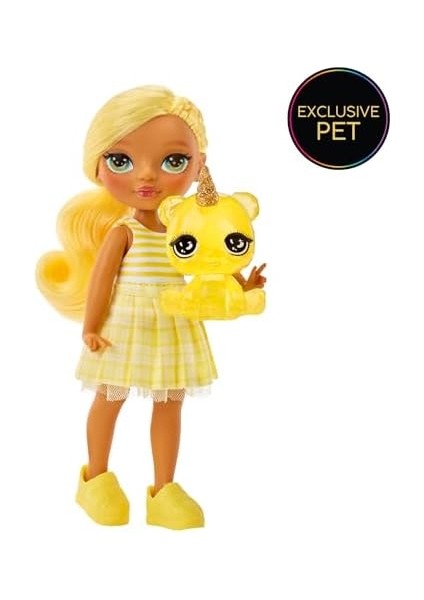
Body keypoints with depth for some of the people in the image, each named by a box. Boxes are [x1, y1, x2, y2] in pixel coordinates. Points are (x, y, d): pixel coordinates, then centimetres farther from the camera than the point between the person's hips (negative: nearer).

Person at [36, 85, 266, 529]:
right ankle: (96, 479, 31)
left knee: (170, 404, 9)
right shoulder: (122, 231, -13)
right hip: (125, 327, -4)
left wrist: (242, 285, 0)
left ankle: (164, 490, 20)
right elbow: (100, 277, -12)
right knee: (110, 400, 10)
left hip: (174, 329, 4)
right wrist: (91, 327, -13)